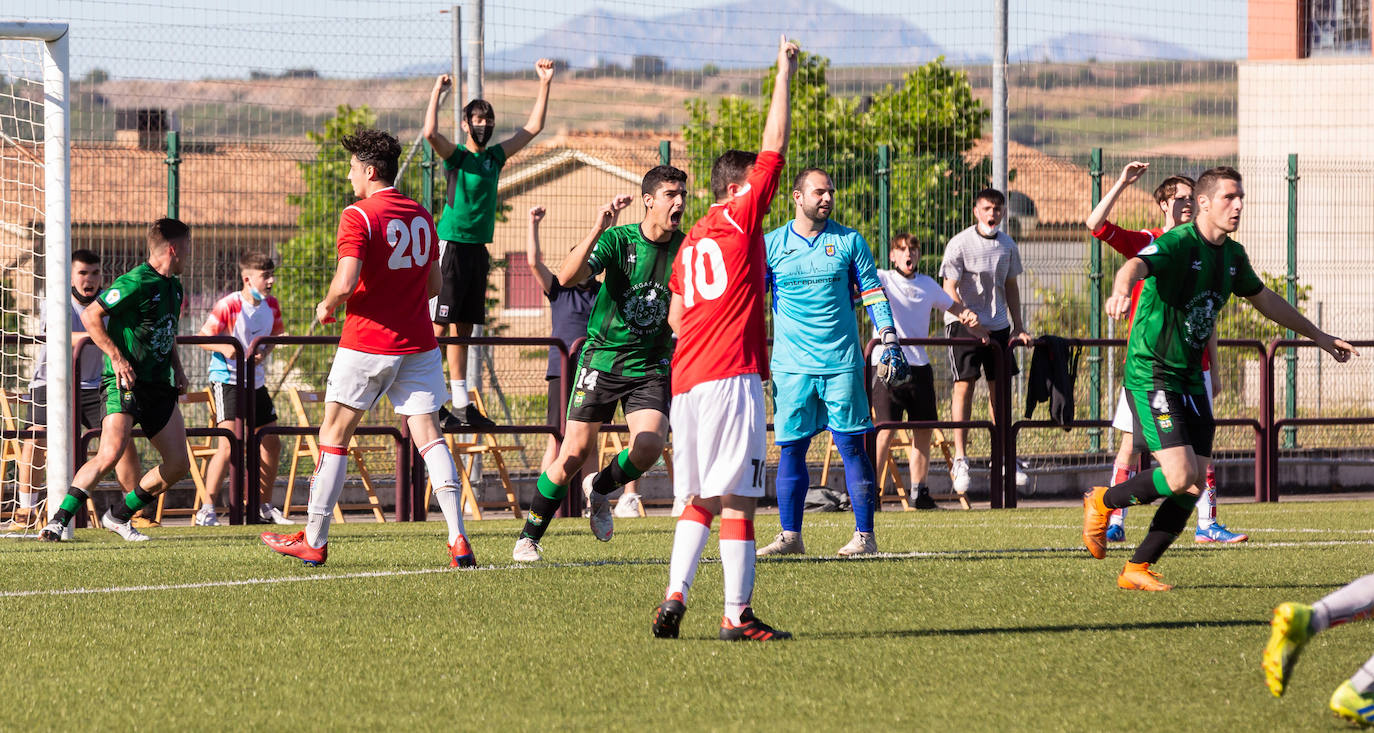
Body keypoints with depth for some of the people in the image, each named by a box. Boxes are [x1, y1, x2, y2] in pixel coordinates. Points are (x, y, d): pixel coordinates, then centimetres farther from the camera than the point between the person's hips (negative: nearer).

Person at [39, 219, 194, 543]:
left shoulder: (173, 286, 14)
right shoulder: (136, 282, -14)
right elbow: (90, 316, -14)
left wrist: (177, 369, 18)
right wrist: (117, 357, -19)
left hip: (159, 385, 8)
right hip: (126, 383, -8)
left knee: (178, 464, 3)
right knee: (110, 455, -24)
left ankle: (119, 516, 17)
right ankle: (58, 521, -17)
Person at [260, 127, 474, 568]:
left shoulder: (358, 217, -11)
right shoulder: (421, 216, 10)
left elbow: (346, 283, -20)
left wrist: (328, 307, -1)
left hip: (367, 344, -5)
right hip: (418, 344, 5)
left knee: (334, 436, 7)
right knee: (429, 437, 0)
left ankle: (314, 540, 13)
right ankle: (458, 541, -13)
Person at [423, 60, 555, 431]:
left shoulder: (495, 157, 14)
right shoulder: (456, 156, -5)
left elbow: (533, 127, 20)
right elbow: (431, 133, -25)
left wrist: (544, 84, 17)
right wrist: (436, 93, -20)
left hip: (479, 249, 7)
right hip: (452, 246, -7)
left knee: (463, 330, 10)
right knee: (439, 327, -8)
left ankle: (461, 405, 12)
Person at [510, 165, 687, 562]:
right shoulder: (618, 239, -11)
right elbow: (567, 277, -26)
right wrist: (597, 231, -37)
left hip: (652, 366, 2)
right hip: (603, 357, -2)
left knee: (650, 447, -20)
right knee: (575, 453, -7)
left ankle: (600, 489, 13)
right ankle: (529, 537, 11)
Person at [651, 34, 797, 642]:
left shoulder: (692, 242, 19)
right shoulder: (740, 219, -1)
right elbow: (774, 147, -2)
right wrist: (784, 73, 6)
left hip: (687, 380, 8)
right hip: (731, 376, -8)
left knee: (700, 499, 12)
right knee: (737, 498, -7)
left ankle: (674, 598, 2)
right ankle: (737, 615, -9)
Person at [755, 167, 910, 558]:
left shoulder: (849, 242, 6)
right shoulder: (771, 245, 5)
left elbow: (873, 293, 10)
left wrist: (890, 344, 3)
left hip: (841, 363, -1)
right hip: (791, 366, 1)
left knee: (851, 445, -2)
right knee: (791, 448, 0)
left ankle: (864, 534, 2)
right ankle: (790, 535, 7)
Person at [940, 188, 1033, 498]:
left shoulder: (1007, 245, 5)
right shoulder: (960, 244, -11)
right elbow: (950, 290, -13)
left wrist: (1018, 327, 11)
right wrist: (971, 326, -19)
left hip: (997, 325, 5)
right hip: (963, 323, -5)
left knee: (1000, 387, 6)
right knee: (964, 385, -10)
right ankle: (960, 459, -8)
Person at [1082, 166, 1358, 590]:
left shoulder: (1232, 255, 9)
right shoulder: (1179, 244, -16)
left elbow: (1264, 300, 27)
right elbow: (1136, 265, -37)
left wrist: (1318, 336, 33)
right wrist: (1121, 289, -61)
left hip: (1189, 377, 8)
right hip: (1151, 372, -8)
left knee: (1194, 486, 1)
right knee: (1181, 477, -18)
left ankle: (1137, 570, 12)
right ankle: (1102, 502, 7)